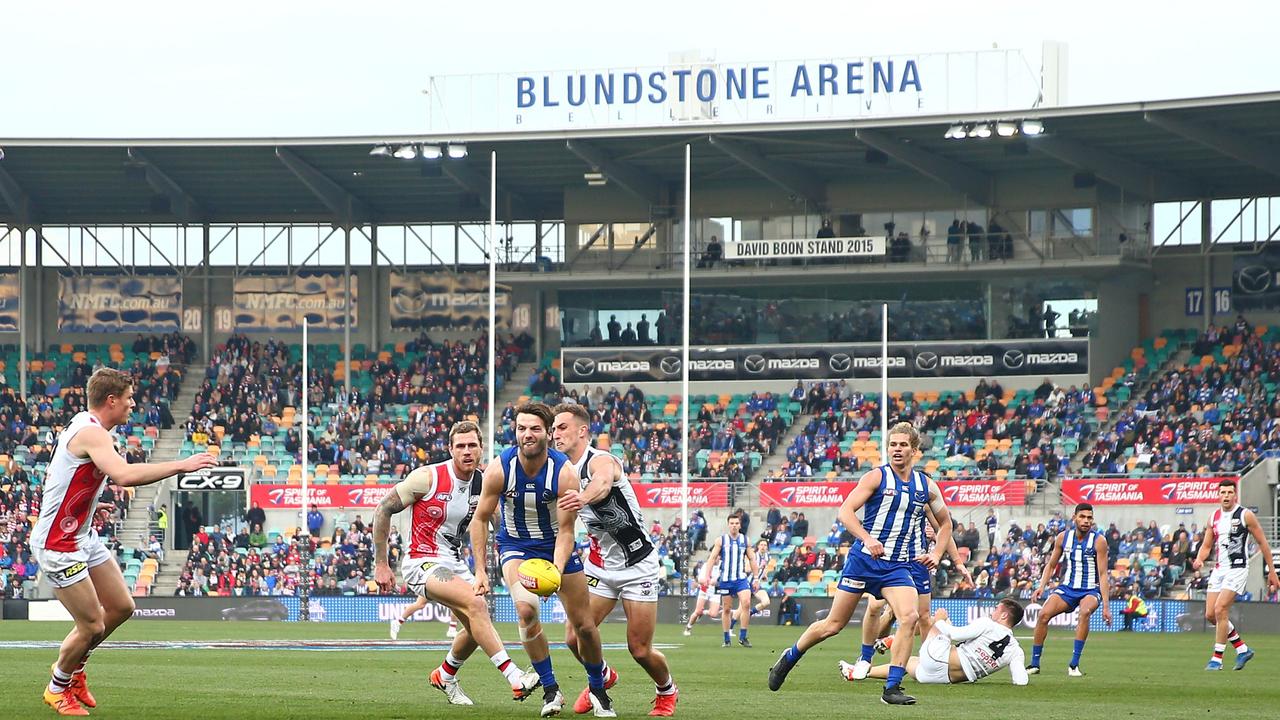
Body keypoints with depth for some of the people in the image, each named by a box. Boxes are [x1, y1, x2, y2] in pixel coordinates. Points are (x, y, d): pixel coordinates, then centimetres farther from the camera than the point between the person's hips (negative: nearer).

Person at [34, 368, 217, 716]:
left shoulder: (82, 426, 10)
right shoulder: (91, 433, -23)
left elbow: (55, 478, 22)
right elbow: (124, 475, -40)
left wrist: (88, 507, 9)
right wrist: (182, 465, -35)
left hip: (84, 537, 10)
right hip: (58, 545, -10)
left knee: (121, 607, 13)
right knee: (92, 625, -4)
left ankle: (73, 667, 31)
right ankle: (58, 688, 19)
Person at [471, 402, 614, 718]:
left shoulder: (565, 473, -22)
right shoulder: (499, 469, -20)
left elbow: (566, 529, -19)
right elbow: (480, 519, -8)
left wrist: (556, 571, -34)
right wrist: (480, 570, -12)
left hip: (556, 544, 1)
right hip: (515, 545, -1)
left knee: (584, 624, 3)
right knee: (526, 609, -28)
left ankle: (597, 688, 30)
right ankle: (550, 689, -13)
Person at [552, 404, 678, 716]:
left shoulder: (601, 461, -20)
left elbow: (602, 483, -46)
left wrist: (583, 498, -70)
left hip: (637, 566, -6)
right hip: (599, 565, 6)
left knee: (640, 650, -3)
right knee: (575, 638, -5)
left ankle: (666, 690, 28)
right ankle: (602, 677, 26)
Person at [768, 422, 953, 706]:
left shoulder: (926, 486, 8)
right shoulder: (877, 477, -6)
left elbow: (945, 523, 24)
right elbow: (845, 511, -14)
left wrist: (936, 554, 8)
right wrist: (867, 538, -28)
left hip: (898, 566, 3)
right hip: (864, 559, -3)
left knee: (909, 617, -22)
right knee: (834, 624, 4)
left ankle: (892, 688, -18)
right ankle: (790, 657, 29)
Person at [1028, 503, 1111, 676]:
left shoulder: (1098, 540, -10)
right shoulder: (1063, 538, 0)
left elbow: (1103, 574, -12)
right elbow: (1051, 565, 11)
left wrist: (1106, 606, -17)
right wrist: (1042, 586, -6)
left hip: (1091, 590, -3)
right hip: (1067, 588, 3)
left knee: (1085, 611, -36)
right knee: (1044, 614, -20)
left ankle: (1074, 664, -30)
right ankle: (1035, 663, -7)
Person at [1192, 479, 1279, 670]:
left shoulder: (1245, 515, -5)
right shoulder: (1214, 518, 11)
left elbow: (1262, 543, -1)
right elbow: (1207, 545, 17)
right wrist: (1199, 560, -6)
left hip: (1237, 569, -7)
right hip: (1219, 569, 7)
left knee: (1220, 610, -17)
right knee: (1210, 615, 2)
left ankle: (1217, 658, -9)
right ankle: (1242, 650, 18)